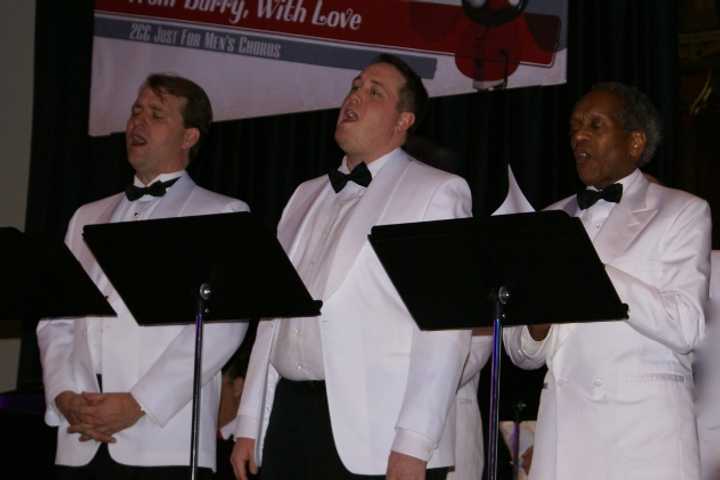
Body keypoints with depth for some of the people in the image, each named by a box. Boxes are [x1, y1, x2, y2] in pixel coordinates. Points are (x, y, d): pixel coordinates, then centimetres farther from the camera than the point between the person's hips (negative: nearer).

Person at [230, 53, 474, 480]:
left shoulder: (438, 192, 0)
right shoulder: (307, 196, 19)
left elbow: (447, 326, -8)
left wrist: (413, 446, -16)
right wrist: (249, 423, 11)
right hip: (289, 416, 5)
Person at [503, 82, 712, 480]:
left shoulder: (682, 211, 2)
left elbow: (685, 328, -11)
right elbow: (522, 353, 14)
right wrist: (537, 322, -9)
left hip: (644, 425, -3)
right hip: (563, 424, 4)